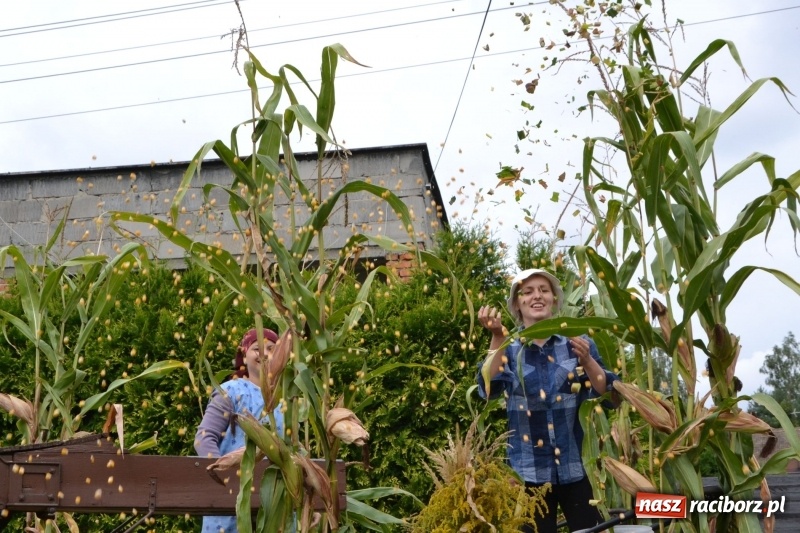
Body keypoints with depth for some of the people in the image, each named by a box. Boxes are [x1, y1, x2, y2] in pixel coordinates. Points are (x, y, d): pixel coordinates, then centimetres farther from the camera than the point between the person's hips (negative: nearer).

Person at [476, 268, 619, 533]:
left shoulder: (578, 345, 4)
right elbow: (489, 389, -14)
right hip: (529, 470, 0)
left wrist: (587, 361, -20)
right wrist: (497, 337, -23)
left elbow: (608, 395, -4)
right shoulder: (509, 351, 4)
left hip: (578, 466, 0)